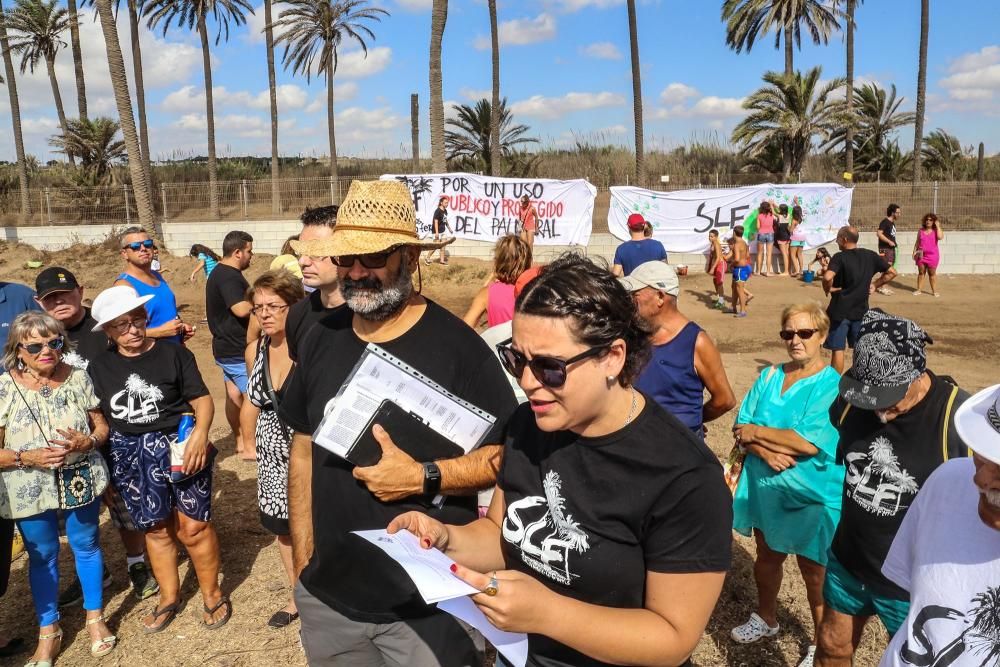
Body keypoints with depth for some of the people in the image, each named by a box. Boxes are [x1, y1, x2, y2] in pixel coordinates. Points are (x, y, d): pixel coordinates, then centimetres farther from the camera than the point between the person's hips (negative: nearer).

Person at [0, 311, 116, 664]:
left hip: (81, 481, 1)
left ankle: (95, 617, 38)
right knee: (42, 556, 15)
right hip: (30, 490, -1)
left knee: (86, 546, 17)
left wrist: (87, 442, -19)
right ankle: (48, 631, 35)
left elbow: (102, 426, 2)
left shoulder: (78, 378, -7)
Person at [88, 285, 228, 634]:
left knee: (194, 526, 0)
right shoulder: (99, 367, 4)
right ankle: (169, 598, 34)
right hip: (131, 456, 3)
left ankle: (212, 594, 21)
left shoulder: (174, 354, -6)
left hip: (178, 446, -3)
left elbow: (202, 399, -7)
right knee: (156, 529, 14)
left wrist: (200, 432, -24)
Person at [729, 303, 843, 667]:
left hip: (812, 496, -5)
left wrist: (757, 433, -14)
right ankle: (766, 619, 47)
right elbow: (742, 427, -1)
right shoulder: (769, 376, 2)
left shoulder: (833, 386, -15)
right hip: (765, 488, 5)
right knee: (767, 557, 23)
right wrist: (766, 451, -21)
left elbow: (810, 443, -24)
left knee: (813, 570, 11)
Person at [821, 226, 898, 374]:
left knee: (837, 349, 4)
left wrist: (828, 289, -14)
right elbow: (892, 272, 9)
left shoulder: (840, 257, -15)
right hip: (861, 310, 5)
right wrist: (875, 285, 10)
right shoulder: (870, 256, 2)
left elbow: (827, 277, -33)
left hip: (840, 311, -5)